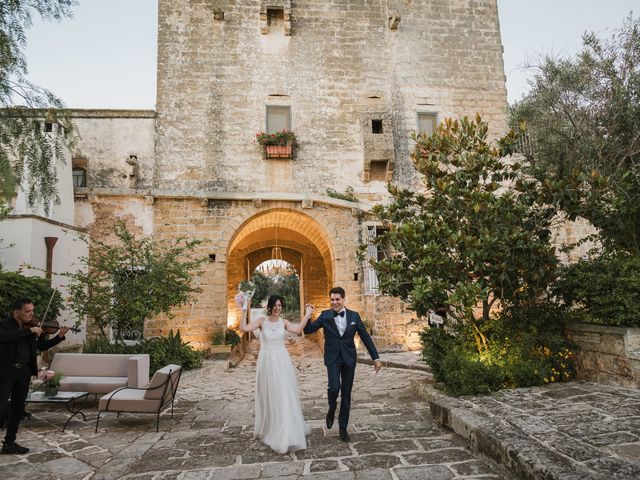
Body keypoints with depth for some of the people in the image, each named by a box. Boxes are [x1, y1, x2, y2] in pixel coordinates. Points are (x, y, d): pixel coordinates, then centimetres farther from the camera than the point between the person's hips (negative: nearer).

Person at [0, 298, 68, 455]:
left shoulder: (33, 327, 7)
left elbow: (43, 346, 10)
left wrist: (59, 336, -4)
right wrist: (28, 331, -30)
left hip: (24, 372, 5)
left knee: (18, 408, 12)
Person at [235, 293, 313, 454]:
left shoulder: (284, 322, 1)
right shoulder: (262, 321, -2)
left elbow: (297, 330, -18)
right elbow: (244, 328, -17)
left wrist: (307, 315, -19)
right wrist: (244, 309, -23)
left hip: (282, 362, 1)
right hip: (266, 361, -1)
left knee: (285, 396, 2)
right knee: (269, 396, 10)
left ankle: (286, 435, 14)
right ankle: (268, 428, 30)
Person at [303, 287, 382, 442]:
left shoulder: (354, 316, 1)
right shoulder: (325, 316, -2)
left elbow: (366, 337, 4)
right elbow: (308, 330, -4)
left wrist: (376, 357, 1)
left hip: (349, 359, 2)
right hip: (332, 358, -2)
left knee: (346, 394, 8)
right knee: (334, 387, -20)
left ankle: (343, 427, 25)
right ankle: (332, 409, 15)